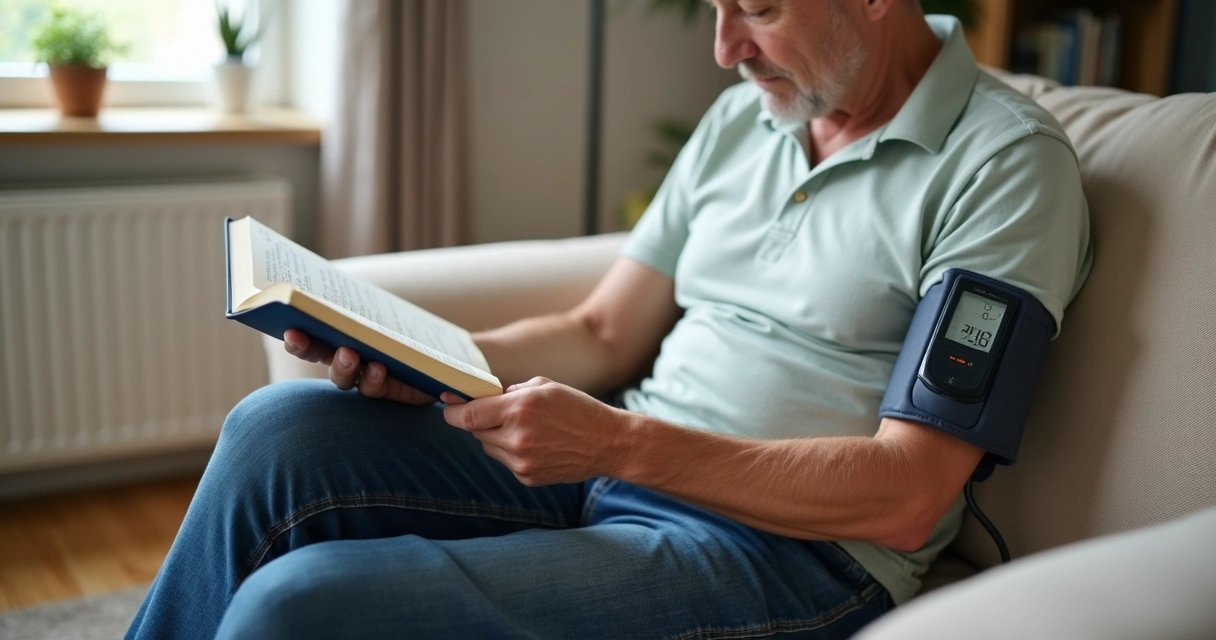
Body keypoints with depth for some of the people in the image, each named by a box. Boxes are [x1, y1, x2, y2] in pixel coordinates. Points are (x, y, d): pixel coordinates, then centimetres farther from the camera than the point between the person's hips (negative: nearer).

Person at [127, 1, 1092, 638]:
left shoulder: (1008, 162, -9)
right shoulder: (743, 116, 13)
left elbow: (906, 495, -16)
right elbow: (603, 335, 13)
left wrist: (622, 443, -23)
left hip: (784, 546, -7)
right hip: (619, 470, 8)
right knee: (279, 429, -12)